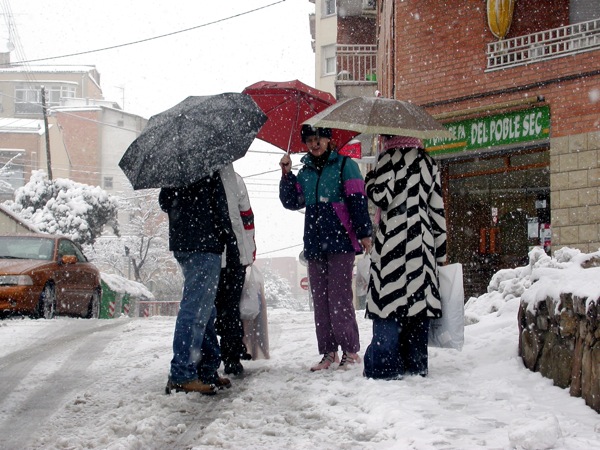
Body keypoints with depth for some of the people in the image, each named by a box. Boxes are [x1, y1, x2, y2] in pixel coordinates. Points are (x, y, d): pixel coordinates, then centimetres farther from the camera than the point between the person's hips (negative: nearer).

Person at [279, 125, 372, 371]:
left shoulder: (344, 165, 2)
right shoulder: (305, 172, 17)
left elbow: (358, 201, -4)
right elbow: (292, 202, 14)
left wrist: (364, 233, -12)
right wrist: (287, 174, 4)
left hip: (340, 242, -6)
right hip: (314, 245, 6)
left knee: (340, 298, -9)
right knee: (320, 300, 5)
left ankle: (350, 350, -2)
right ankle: (328, 352, 10)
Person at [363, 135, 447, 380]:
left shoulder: (390, 157, -2)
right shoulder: (429, 162, 14)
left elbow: (381, 198, -11)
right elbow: (438, 210, 11)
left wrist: (369, 179, 10)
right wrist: (440, 252, 14)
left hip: (394, 242, -5)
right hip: (422, 241, 5)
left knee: (389, 303, -6)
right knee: (418, 300, 7)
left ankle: (384, 365, -9)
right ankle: (416, 364, 10)